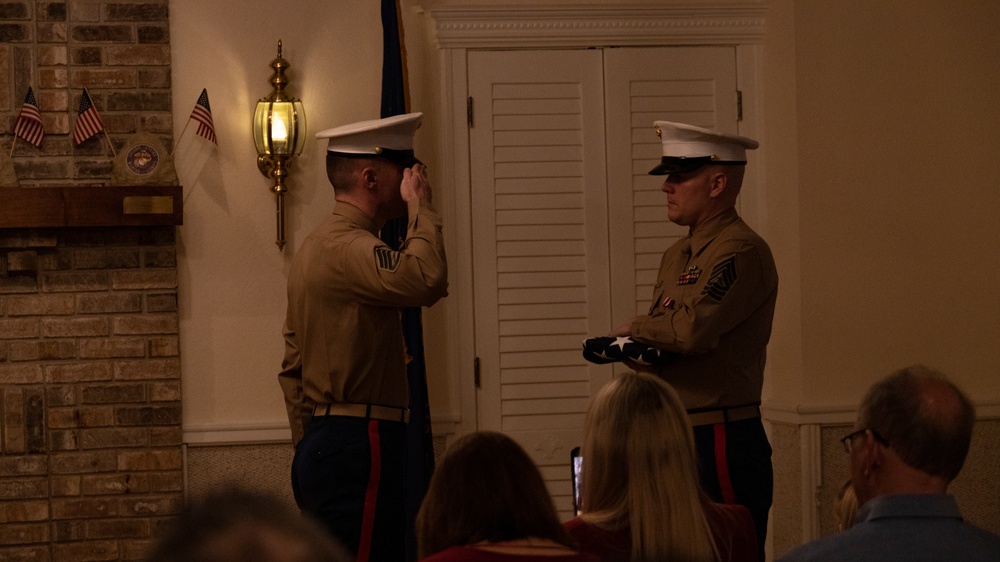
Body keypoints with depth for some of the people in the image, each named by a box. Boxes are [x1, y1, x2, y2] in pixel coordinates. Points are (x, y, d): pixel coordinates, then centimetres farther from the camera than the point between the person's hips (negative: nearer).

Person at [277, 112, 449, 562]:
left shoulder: (314, 246, 19)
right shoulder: (348, 247, -13)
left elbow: (292, 369, 22)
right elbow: (426, 280, -31)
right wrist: (420, 206, -15)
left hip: (320, 445, 11)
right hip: (359, 444, -10)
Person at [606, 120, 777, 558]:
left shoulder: (742, 252, -13)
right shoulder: (676, 257, 17)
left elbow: (694, 329, -26)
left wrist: (635, 327, -7)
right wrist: (636, 350, -4)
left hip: (721, 443, -9)